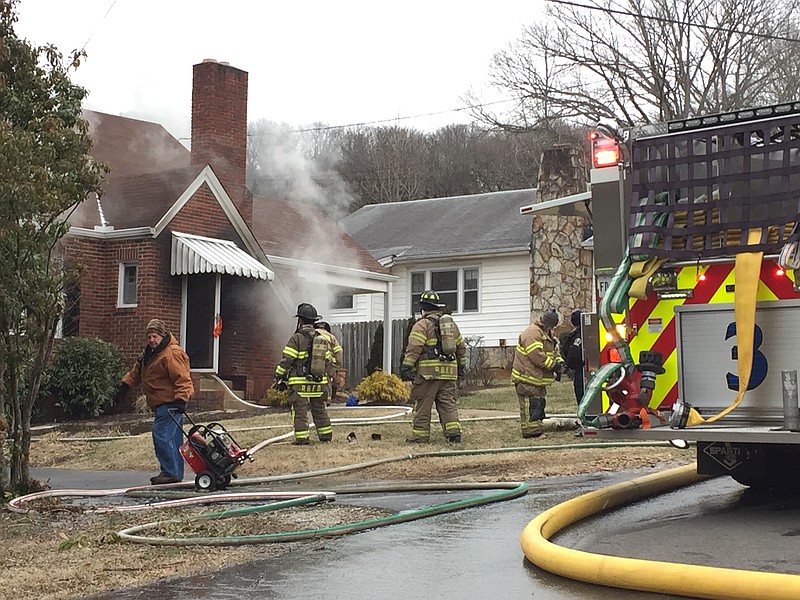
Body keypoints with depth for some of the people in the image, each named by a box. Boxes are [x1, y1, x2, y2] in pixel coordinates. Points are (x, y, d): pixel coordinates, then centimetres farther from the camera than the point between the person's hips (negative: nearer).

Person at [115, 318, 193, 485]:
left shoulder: (172, 354, -17)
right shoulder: (149, 352, 15)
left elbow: (182, 379, -23)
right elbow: (137, 371, 29)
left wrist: (181, 399, -30)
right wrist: (125, 384, 21)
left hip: (170, 403, -10)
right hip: (162, 404, 10)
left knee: (161, 435, -15)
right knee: (173, 438, 11)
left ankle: (170, 472, -12)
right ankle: (176, 473, 15)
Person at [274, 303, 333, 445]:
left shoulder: (297, 338, -9)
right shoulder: (322, 338, 10)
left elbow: (286, 360, -11)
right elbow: (328, 360, 17)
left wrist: (279, 377, -3)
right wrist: (325, 375, 29)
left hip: (300, 382, -6)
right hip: (319, 382, 6)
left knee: (300, 411, -2)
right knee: (319, 409, 16)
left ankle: (302, 438, -6)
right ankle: (326, 435, 19)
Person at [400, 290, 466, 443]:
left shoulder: (422, 325, -5)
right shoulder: (452, 324, 17)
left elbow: (413, 349, -14)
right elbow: (461, 347, 23)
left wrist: (406, 368, -14)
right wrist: (461, 367, 30)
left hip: (427, 372, -6)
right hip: (448, 372, 6)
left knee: (422, 405, 1)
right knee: (448, 403, 8)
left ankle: (420, 435, 4)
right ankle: (454, 431, -3)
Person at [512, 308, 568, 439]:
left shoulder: (547, 334, 16)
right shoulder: (532, 333, -19)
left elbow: (554, 351, 21)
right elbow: (537, 356, -26)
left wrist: (560, 362, 0)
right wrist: (554, 366, -19)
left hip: (539, 378, 11)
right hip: (527, 378, -11)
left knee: (540, 403, 16)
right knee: (530, 405, -10)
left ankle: (537, 429, 24)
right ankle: (531, 430, -10)